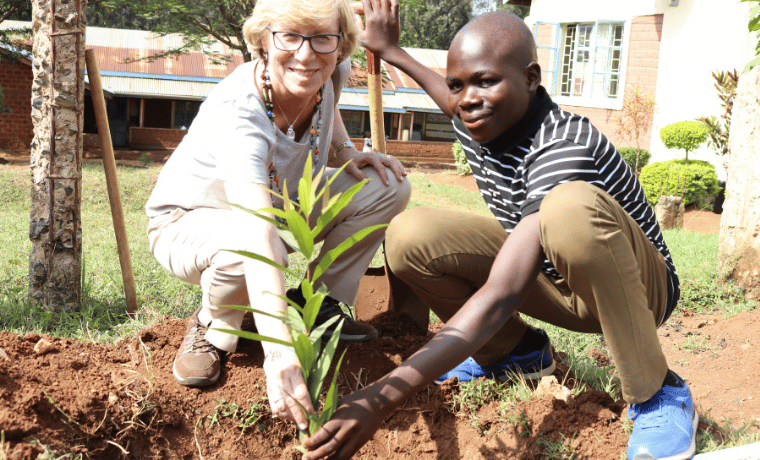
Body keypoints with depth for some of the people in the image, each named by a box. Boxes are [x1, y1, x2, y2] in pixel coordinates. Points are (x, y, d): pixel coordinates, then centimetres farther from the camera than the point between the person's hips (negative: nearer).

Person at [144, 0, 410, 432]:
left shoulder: (331, 71, -19)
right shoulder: (237, 113, -39)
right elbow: (259, 230, -53)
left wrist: (347, 151, -8)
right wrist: (280, 347, -63)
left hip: (285, 204, 6)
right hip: (190, 221, -6)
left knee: (389, 186, -11)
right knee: (248, 246, -42)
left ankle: (322, 303, 3)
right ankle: (213, 328, -7)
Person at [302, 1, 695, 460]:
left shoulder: (563, 147, -33)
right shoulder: (476, 121, -9)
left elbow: (502, 295, -43)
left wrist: (387, 394, -49)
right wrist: (391, 51, 26)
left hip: (636, 287, -6)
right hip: (549, 280, 6)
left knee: (572, 207, -41)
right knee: (411, 236, -17)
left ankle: (657, 393, -20)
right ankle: (516, 351, 8)